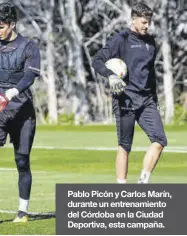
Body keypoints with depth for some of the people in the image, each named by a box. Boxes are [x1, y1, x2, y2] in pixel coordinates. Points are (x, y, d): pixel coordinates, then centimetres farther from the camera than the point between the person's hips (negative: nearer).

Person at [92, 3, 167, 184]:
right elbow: (97, 61, -7)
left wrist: (154, 98, 23)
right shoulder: (121, 39, -3)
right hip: (125, 100, -5)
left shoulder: (150, 42, 16)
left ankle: (143, 182, -6)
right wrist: (110, 75, -25)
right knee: (124, 147, -1)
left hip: (146, 101, 5)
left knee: (159, 140, -10)